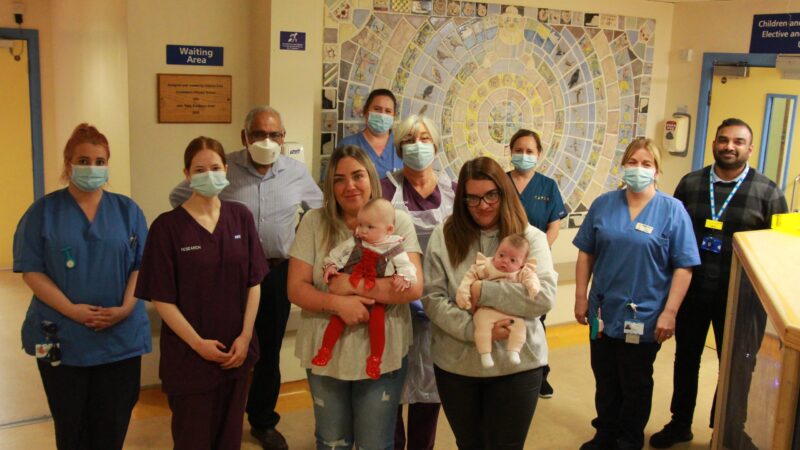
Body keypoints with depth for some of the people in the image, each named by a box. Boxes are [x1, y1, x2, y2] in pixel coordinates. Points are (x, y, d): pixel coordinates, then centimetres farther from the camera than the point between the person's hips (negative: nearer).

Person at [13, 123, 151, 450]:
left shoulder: (127, 209, 5)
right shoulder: (44, 210, -1)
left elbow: (142, 265, 2)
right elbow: (31, 271, -6)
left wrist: (125, 307, -14)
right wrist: (71, 309, -17)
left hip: (121, 337, 1)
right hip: (61, 338, -1)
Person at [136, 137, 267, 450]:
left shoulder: (241, 217, 1)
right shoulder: (167, 226, -10)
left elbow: (254, 282, 3)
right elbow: (161, 297, -10)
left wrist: (245, 336, -5)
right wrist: (198, 343, -13)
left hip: (236, 352, 4)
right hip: (189, 356, -3)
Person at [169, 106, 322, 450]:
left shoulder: (297, 172, 0)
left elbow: (319, 207, 17)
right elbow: (178, 197, 2)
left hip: (278, 271, 3)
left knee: (269, 350, 14)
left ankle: (263, 421, 31)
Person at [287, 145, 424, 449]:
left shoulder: (397, 221, -7)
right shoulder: (314, 222, -3)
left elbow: (413, 287, -17)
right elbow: (296, 288, -7)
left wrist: (349, 285, -19)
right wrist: (338, 303, -24)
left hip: (382, 355, -1)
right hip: (325, 354, 2)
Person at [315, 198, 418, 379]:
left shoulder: (393, 247, -7)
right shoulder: (354, 243, 1)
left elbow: (405, 266, -11)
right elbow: (337, 254, 7)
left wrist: (403, 278, -30)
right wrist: (330, 266, -9)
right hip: (350, 292, 2)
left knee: (377, 320, -17)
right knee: (338, 318, -8)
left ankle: (375, 359, 0)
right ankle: (325, 351, 8)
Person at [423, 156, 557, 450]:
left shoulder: (530, 238, -4)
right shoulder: (444, 236, -2)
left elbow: (545, 297, -16)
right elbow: (432, 299, -7)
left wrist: (483, 291, -19)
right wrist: (474, 329, -20)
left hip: (517, 365, -1)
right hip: (456, 365, 2)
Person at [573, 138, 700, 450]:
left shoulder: (672, 210, -7)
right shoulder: (603, 205, 2)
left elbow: (683, 267, -9)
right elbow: (586, 253, 6)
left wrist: (669, 312, -13)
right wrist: (581, 297, 3)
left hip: (644, 317, -3)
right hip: (603, 313, 3)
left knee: (636, 384, 13)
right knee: (605, 380, 16)